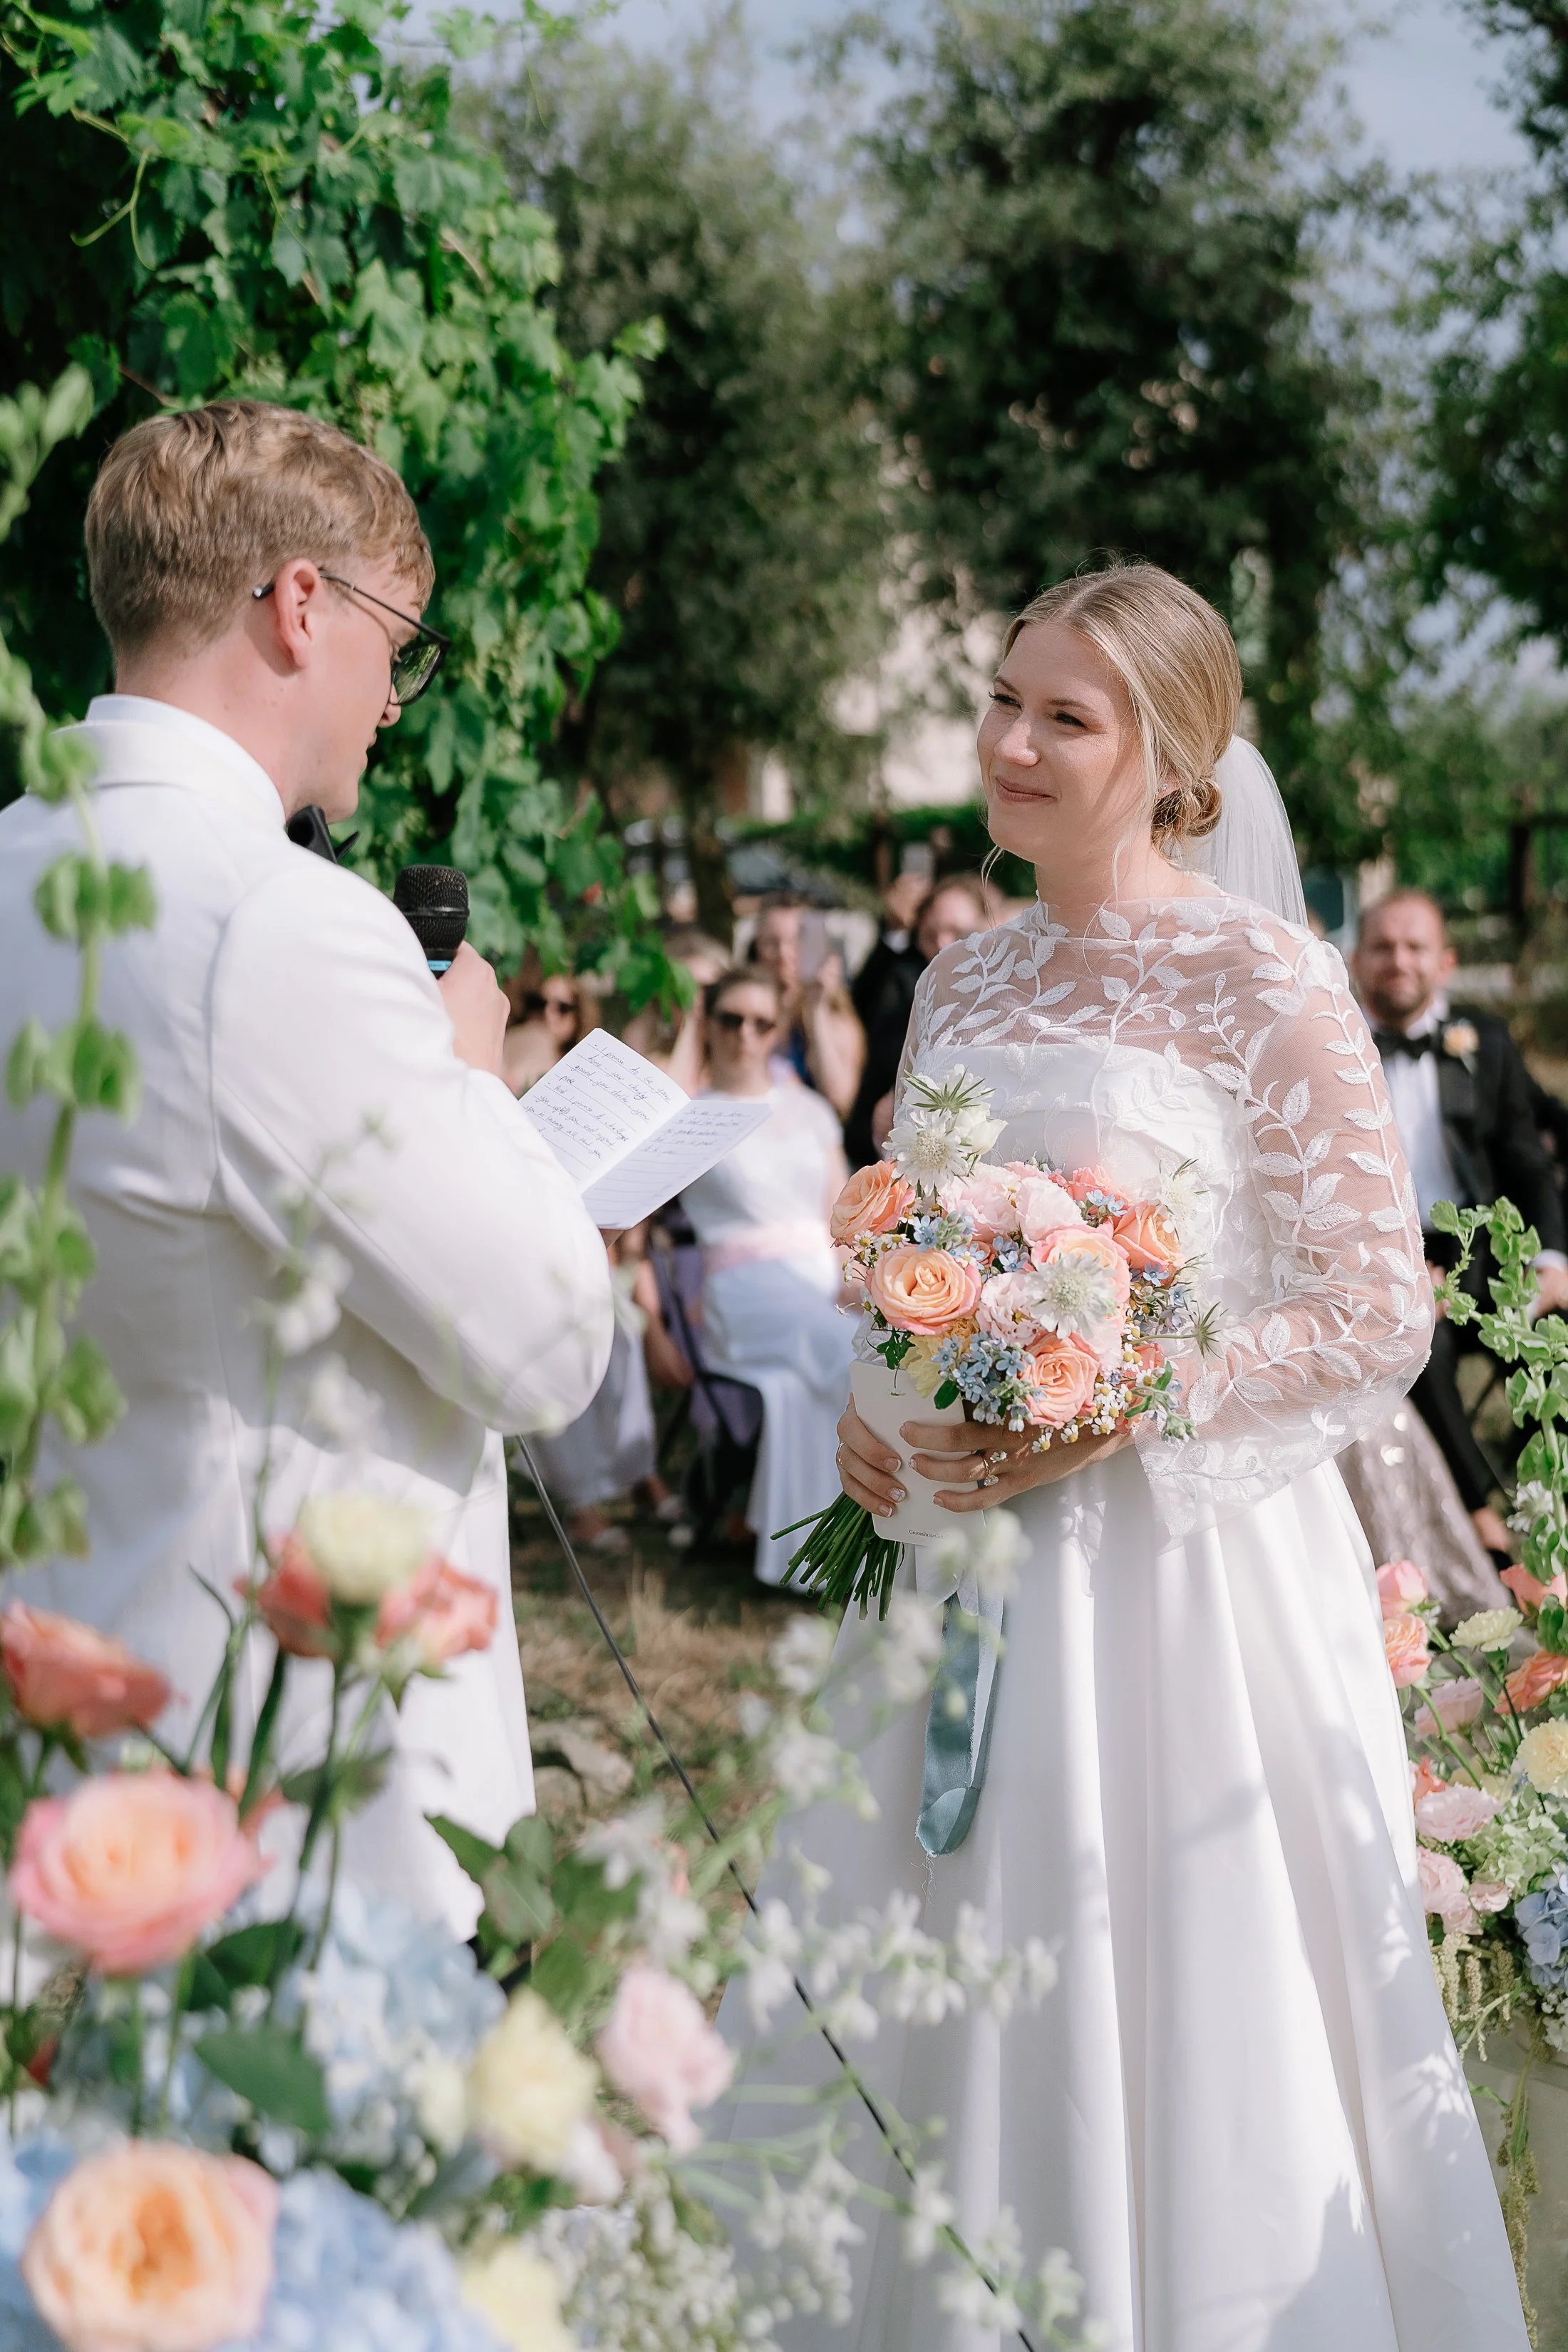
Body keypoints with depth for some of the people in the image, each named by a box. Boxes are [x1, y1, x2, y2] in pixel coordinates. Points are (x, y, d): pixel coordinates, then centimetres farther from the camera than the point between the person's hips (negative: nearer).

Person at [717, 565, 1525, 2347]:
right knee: (934, 2003, 13)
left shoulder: (1261, 982, -9)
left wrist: (1106, 1420, -18)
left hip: (1178, 1565, -6)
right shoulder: (963, 982, 10)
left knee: (1161, 2016, 4)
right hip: (963, 1552, 6)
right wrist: (871, 1417, -1)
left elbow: (1378, 1318, -12)